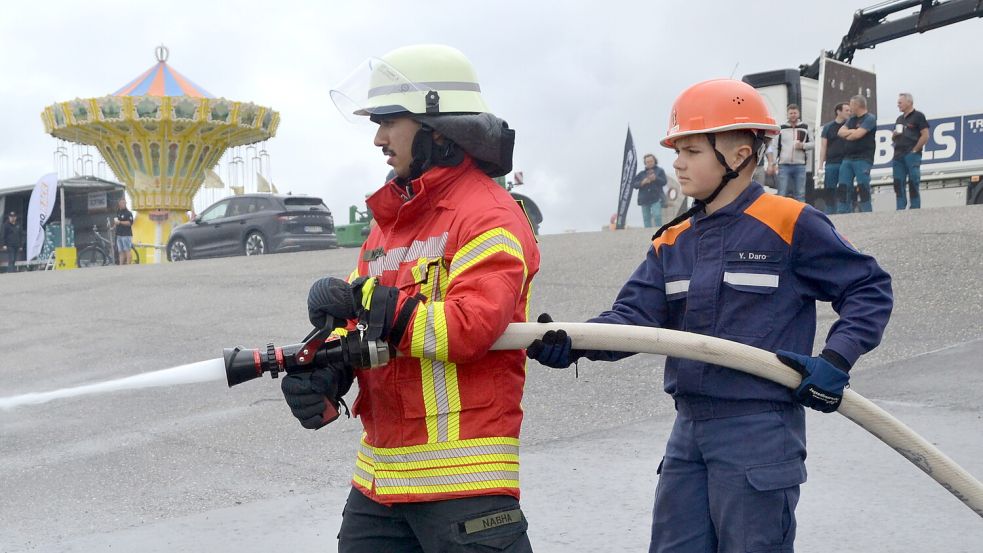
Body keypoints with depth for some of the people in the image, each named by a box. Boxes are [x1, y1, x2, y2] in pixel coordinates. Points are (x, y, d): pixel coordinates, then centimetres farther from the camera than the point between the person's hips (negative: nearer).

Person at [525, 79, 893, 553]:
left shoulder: (791, 225, -8)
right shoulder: (672, 242, 10)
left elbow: (869, 289, -2)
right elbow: (634, 316, 0)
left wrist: (836, 361, -14)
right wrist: (573, 342, -18)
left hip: (760, 431, -6)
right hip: (689, 430, 7)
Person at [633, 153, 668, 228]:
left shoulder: (660, 171, 9)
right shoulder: (641, 173, 14)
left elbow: (664, 182, -3)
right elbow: (633, 184, 6)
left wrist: (655, 178, -19)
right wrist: (642, 183, -12)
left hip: (656, 199, -3)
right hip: (644, 199, 3)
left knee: (657, 216, -16)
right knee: (646, 218, 2)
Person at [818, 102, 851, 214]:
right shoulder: (828, 127, 10)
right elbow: (823, 147, 8)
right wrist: (820, 165, 0)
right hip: (831, 164, 1)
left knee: (843, 192, -3)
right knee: (828, 192, 1)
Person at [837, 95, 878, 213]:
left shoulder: (870, 118, -3)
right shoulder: (851, 119, 21)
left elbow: (857, 135, -14)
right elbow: (840, 132, 9)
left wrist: (848, 135, 4)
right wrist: (852, 132, -6)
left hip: (863, 159, -7)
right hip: (847, 158, 7)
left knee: (863, 189, -10)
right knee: (843, 188, 2)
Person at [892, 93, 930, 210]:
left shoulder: (918, 116, 1)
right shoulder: (900, 119, 22)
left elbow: (925, 136, -7)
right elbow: (893, 137, 28)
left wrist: (915, 150, -12)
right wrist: (894, 135, 5)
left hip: (912, 155, -7)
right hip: (898, 156, 7)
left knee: (913, 184, -7)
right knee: (898, 184, 2)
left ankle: (915, 209, -5)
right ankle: (900, 209, 3)